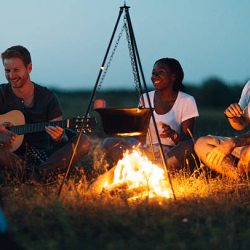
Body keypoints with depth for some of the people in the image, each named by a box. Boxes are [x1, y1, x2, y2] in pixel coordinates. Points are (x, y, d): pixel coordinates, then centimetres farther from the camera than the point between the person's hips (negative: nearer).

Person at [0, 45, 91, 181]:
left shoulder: (48, 97, 5)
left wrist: (59, 137, -23)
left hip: (44, 157, 2)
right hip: (13, 157, -2)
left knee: (84, 141, -22)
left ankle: (38, 172, -32)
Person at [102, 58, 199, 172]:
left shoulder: (186, 101, -1)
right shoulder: (146, 99, 10)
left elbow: (187, 139, -7)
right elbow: (142, 139, 8)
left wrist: (173, 134, -28)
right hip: (146, 152, 3)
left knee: (191, 146, -37)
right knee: (108, 143, -18)